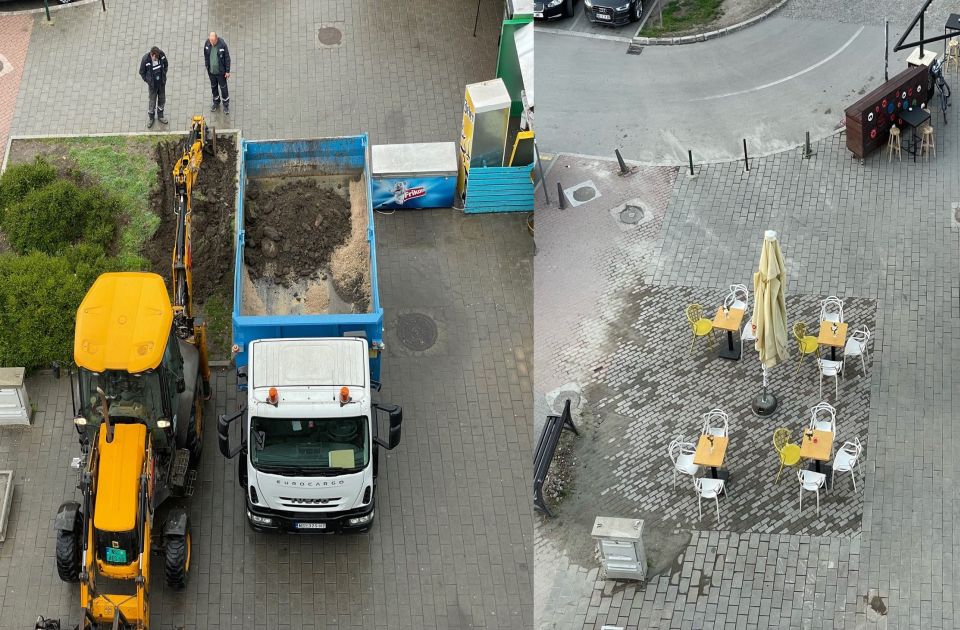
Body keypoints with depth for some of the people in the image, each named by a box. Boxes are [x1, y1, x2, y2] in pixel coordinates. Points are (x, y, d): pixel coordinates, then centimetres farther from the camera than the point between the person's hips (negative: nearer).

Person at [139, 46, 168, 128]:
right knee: (151, 101, 11)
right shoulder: (145, 60, -27)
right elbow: (142, 72, -10)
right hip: (152, 85, -3)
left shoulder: (162, 55, -19)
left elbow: (165, 65, 4)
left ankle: (160, 115, 42)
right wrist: (148, 81, -9)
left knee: (162, 100, 19)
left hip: (161, 83, 3)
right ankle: (151, 118, 33)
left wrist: (164, 75, 3)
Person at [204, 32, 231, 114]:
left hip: (220, 71, -4)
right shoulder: (207, 43, -13)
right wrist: (207, 66, 11)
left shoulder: (222, 44, -24)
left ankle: (226, 105, 29)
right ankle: (216, 103, 42)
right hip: (211, 70, 4)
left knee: (223, 87, 11)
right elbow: (206, 55, 4)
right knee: (213, 87, 21)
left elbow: (227, 58, -15)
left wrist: (227, 71, -10)